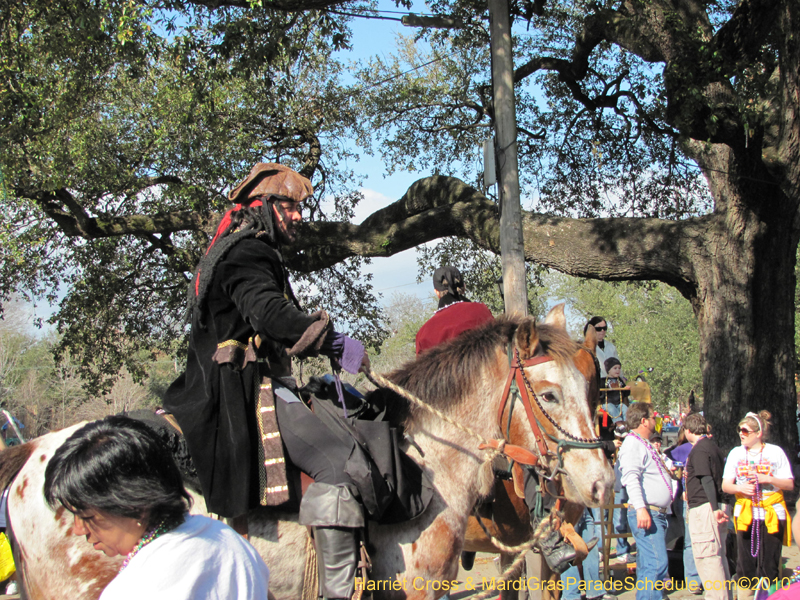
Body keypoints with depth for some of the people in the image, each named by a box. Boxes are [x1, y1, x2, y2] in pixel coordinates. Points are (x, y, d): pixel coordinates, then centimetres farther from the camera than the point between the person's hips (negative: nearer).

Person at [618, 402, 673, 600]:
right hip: (646, 514, -10)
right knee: (657, 564, -18)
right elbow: (631, 477, -23)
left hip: (657, 514, 10)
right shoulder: (632, 443, -10)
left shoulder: (644, 444, 23)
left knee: (648, 566, 10)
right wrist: (641, 508, -32)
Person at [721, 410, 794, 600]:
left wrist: (767, 479, -16)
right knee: (745, 565, 4)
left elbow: (789, 484, 0)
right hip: (745, 515, 3)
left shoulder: (775, 452, 0)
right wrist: (740, 488, -14)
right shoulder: (736, 453, 8)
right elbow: (725, 485, 7)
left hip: (771, 515, -3)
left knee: (769, 566, -3)